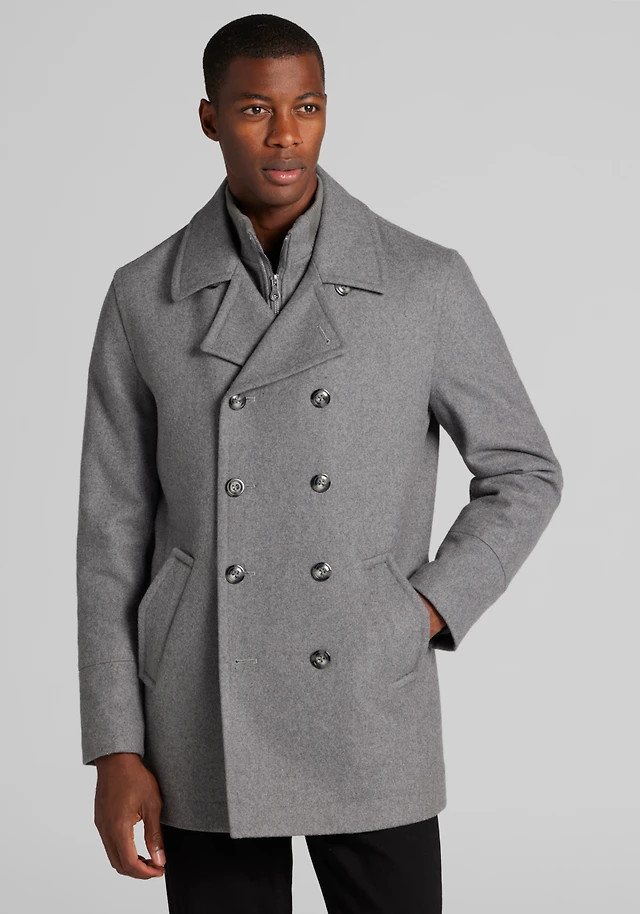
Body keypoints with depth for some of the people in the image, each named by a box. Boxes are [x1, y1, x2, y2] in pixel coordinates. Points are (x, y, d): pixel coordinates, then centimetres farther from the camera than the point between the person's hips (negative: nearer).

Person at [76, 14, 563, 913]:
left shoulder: (425, 282, -5)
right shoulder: (146, 297, -1)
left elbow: (524, 473, 5)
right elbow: (114, 533, 1)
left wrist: (423, 619, -8)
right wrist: (114, 752, -2)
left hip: (372, 724, -1)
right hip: (207, 734, 1)